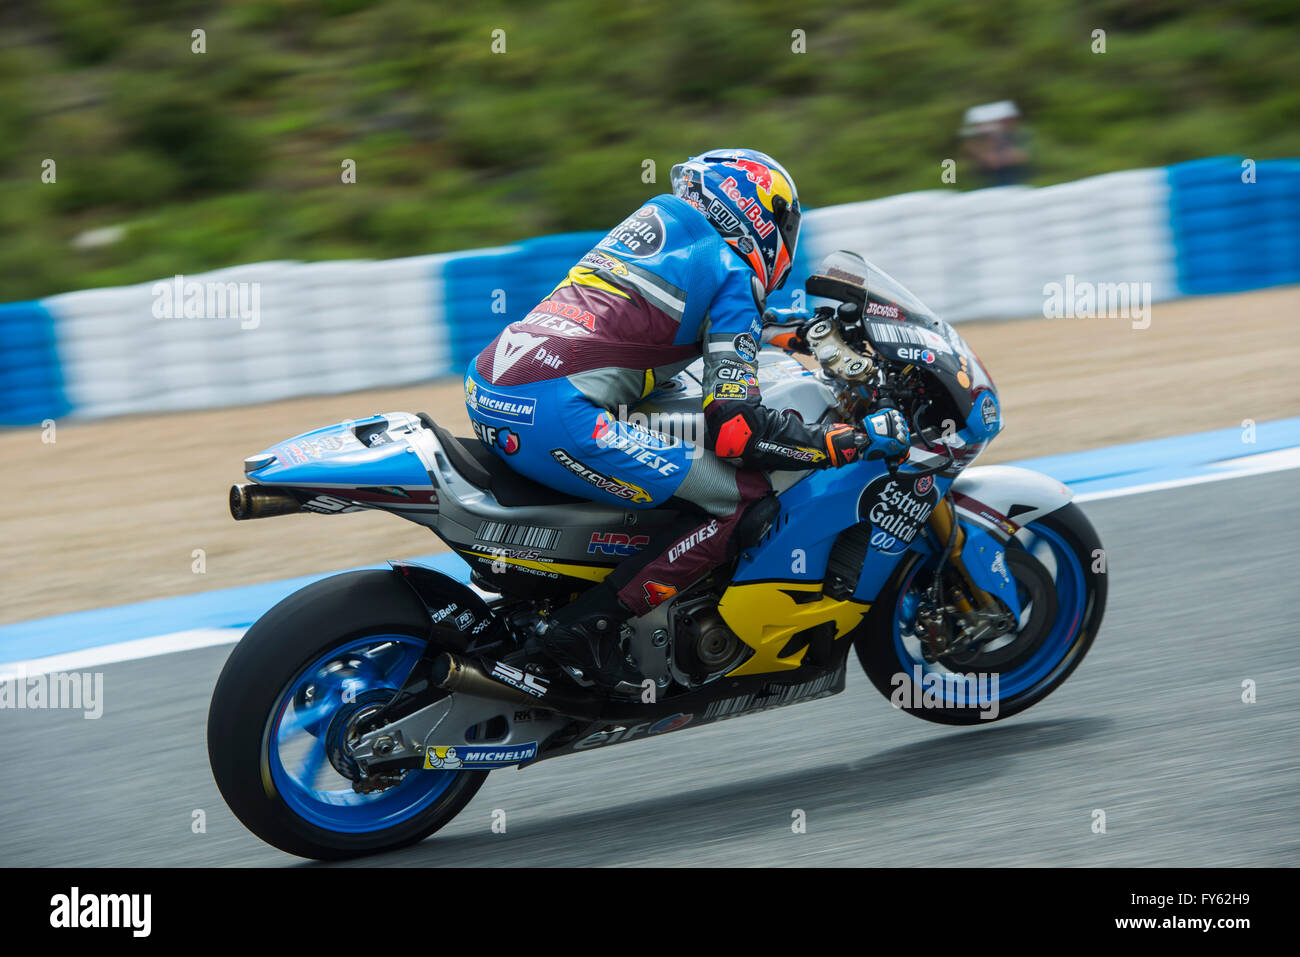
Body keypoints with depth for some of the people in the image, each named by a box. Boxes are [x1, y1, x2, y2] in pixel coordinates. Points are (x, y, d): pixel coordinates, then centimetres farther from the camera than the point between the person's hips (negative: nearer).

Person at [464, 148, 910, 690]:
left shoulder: (655, 218, 26)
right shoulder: (732, 274, 2)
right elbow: (735, 427, -7)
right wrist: (857, 442, 1)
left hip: (489, 393, 10)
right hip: (555, 414, -10)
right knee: (746, 501, -3)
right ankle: (588, 625, -8)